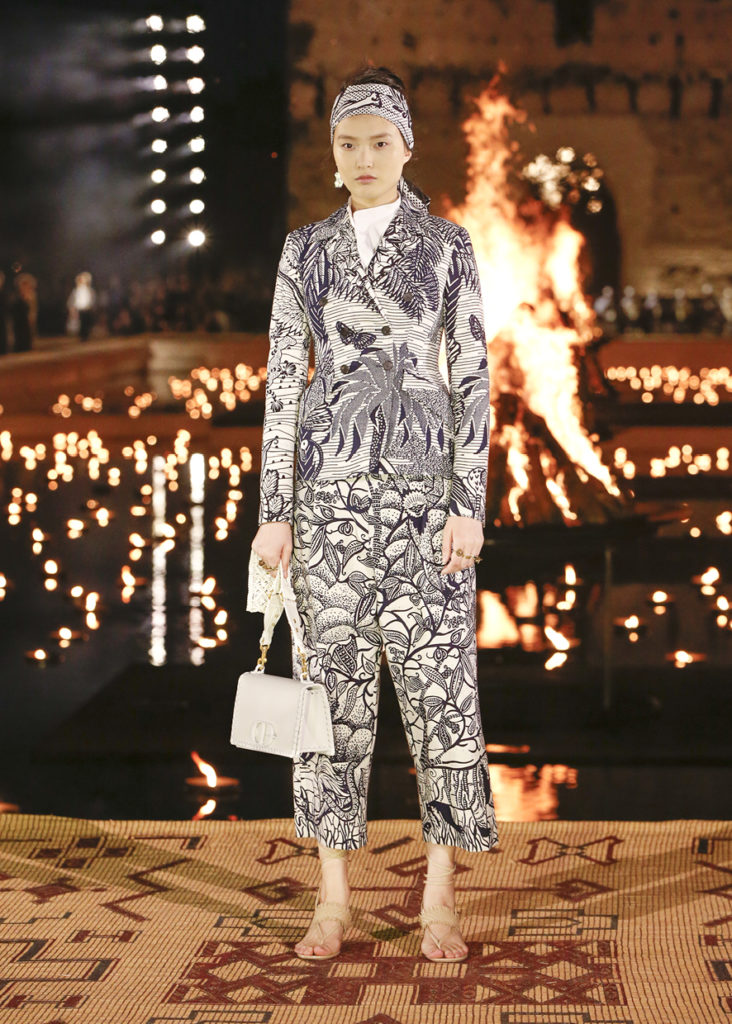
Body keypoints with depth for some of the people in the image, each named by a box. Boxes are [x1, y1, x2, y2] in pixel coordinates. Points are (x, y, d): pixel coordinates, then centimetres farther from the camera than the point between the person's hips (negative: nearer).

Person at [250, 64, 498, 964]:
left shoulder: (447, 247, 4)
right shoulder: (305, 252, 9)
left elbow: (471, 377, 0)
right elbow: (283, 381, 6)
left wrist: (471, 504, -8)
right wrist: (275, 510, 0)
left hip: (423, 482, -2)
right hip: (332, 482, 2)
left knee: (438, 680, -3)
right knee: (334, 679, 3)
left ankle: (440, 899, 6)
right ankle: (334, 897, 12)